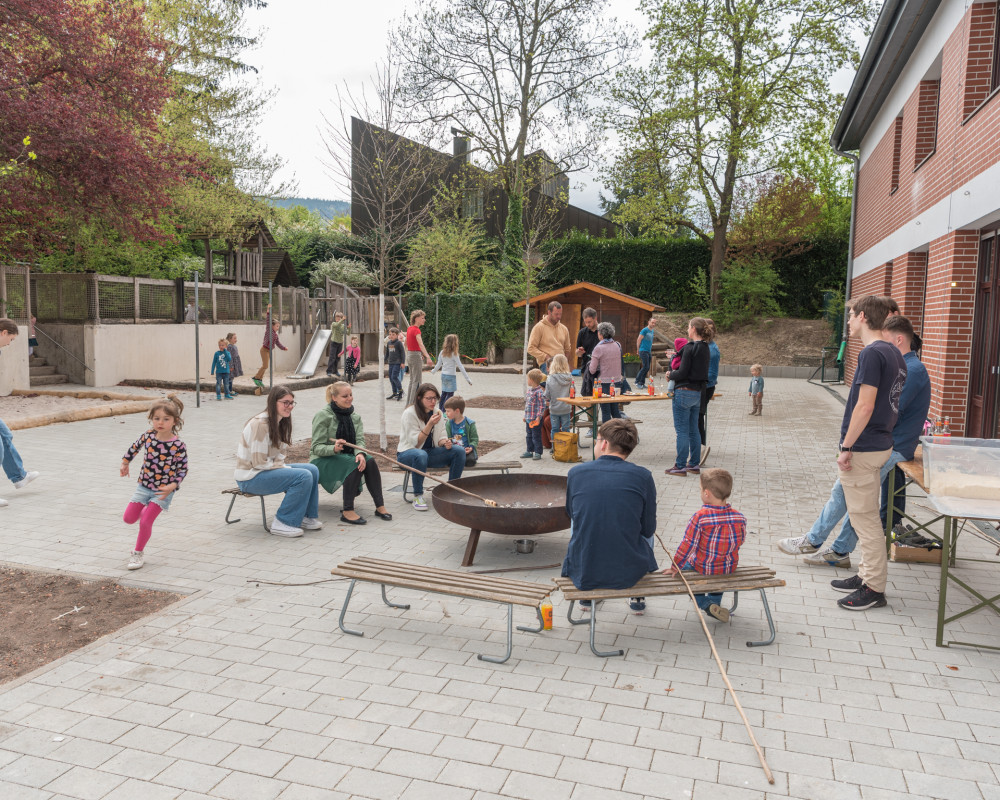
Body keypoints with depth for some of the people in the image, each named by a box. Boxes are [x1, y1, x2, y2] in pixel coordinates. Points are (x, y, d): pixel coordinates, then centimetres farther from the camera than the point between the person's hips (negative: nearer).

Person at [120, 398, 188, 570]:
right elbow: (135, 446, 14)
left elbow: (183, 469, -10)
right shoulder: (148, 435, -8)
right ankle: (146, 510, 40)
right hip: (143, 486, 4)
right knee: (128, 519, 6)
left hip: (163, 491, -4)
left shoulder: (178, 445, -18)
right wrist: (125, 463, 21)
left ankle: (138, 553, 16)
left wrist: (172, 486, -20)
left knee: (145, 522, -8)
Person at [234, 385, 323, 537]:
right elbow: (259, 463, -22)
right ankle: (281, 523, -13)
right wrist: (287, 469, -16)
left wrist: (284, 467, -7)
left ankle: (306, 517, 9)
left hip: (267, 468, 9)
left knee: (312, 470, 0)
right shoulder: (260, 423, -22)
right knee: (303, 476, -22)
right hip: (250, 477, -9)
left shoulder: (281, 422, 8)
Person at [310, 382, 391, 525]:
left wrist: (360, 454, -27)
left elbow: (360, 440, -3)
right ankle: (347, 512, -33)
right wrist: (334, 448, -36)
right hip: (322, 461, -5)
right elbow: (317, 447, -14)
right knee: (354, 464, -33)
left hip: (347, 456, 5)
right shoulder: (323, 415, -12)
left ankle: (380, 506, -22)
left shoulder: (355, 416, 7)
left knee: (369, 462, -24)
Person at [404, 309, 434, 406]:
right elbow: (421, 344, -31)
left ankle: (408, 404, 20)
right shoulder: (416, 330, -17)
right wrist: (428, 357, -42)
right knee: (417, 381, -5)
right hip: (416, 355, -9)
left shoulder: (409, 328, 9)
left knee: (412, 380, 16)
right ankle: (412, 405, -6)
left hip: (409, 355, 9)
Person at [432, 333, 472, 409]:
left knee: (444, 393, 14)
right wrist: (467, 378, -9)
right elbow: (460, 366, -11)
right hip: (451, 376, -7)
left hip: (443, 375, 7)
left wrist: (433, 371, 30)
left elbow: (438, 364, 11)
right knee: (450, 394, -3)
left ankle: (441, 410, 19)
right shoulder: (454, 354, -11)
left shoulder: (442, 352, 4)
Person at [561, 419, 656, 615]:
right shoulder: (643, 477, -7)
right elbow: (648, 529, 2)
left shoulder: (576, 473, -4)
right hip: (628, 573, 0)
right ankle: (637, 598, 36)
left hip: (582, 574, 1)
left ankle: (586, 596, 42)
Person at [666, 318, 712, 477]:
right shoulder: (705, 348, 9)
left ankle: (680, 466, 3)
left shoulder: (690, 348, -16)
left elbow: (682, 373, -18)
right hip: (697, 392, 8)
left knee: (681, 430, -2)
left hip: (684, 392, -8)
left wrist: (671, 374, 0)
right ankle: (694, 464, 21)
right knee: (693, 430, 15)